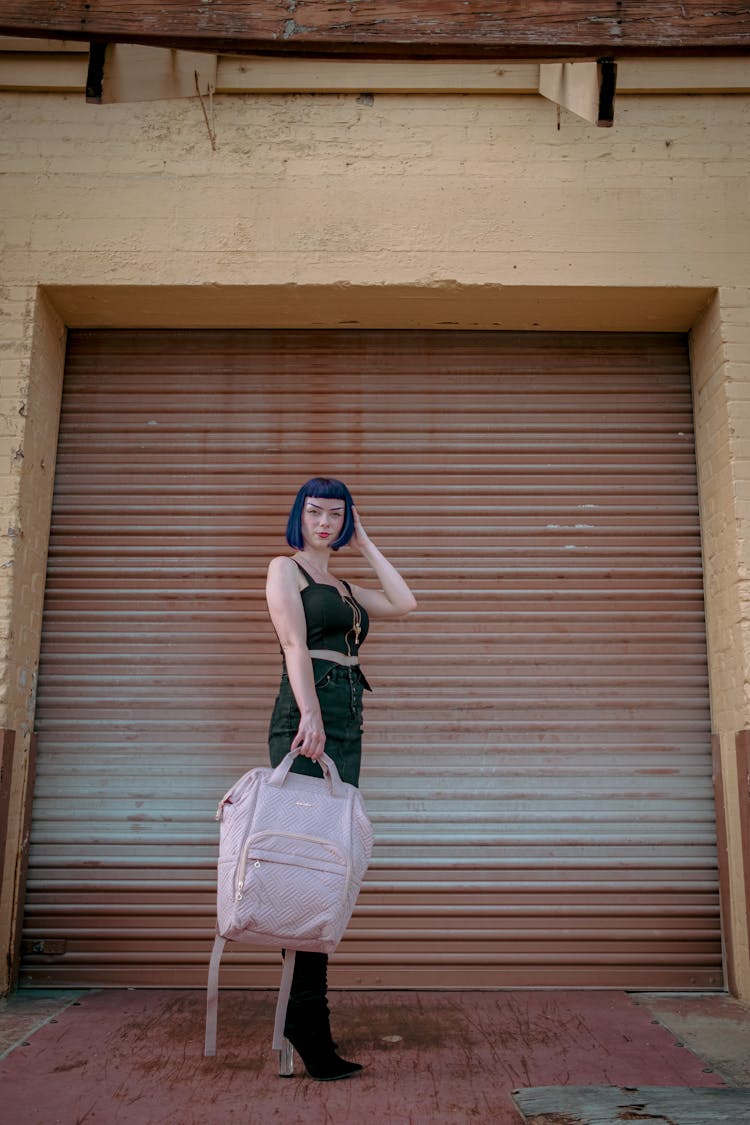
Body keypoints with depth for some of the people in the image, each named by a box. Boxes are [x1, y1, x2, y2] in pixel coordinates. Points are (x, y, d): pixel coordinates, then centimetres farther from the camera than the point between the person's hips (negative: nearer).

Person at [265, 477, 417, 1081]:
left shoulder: (342, 586, 25)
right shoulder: (286, 567, 5)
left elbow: (405, 602, 15)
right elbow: (295, 644, -9)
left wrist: (365, 544, 19)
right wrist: (310, 714, -21)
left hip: (346, 727, 7)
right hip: (306, 719, -7)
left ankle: (303, 1017, 11)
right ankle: (308, 1025, -5)